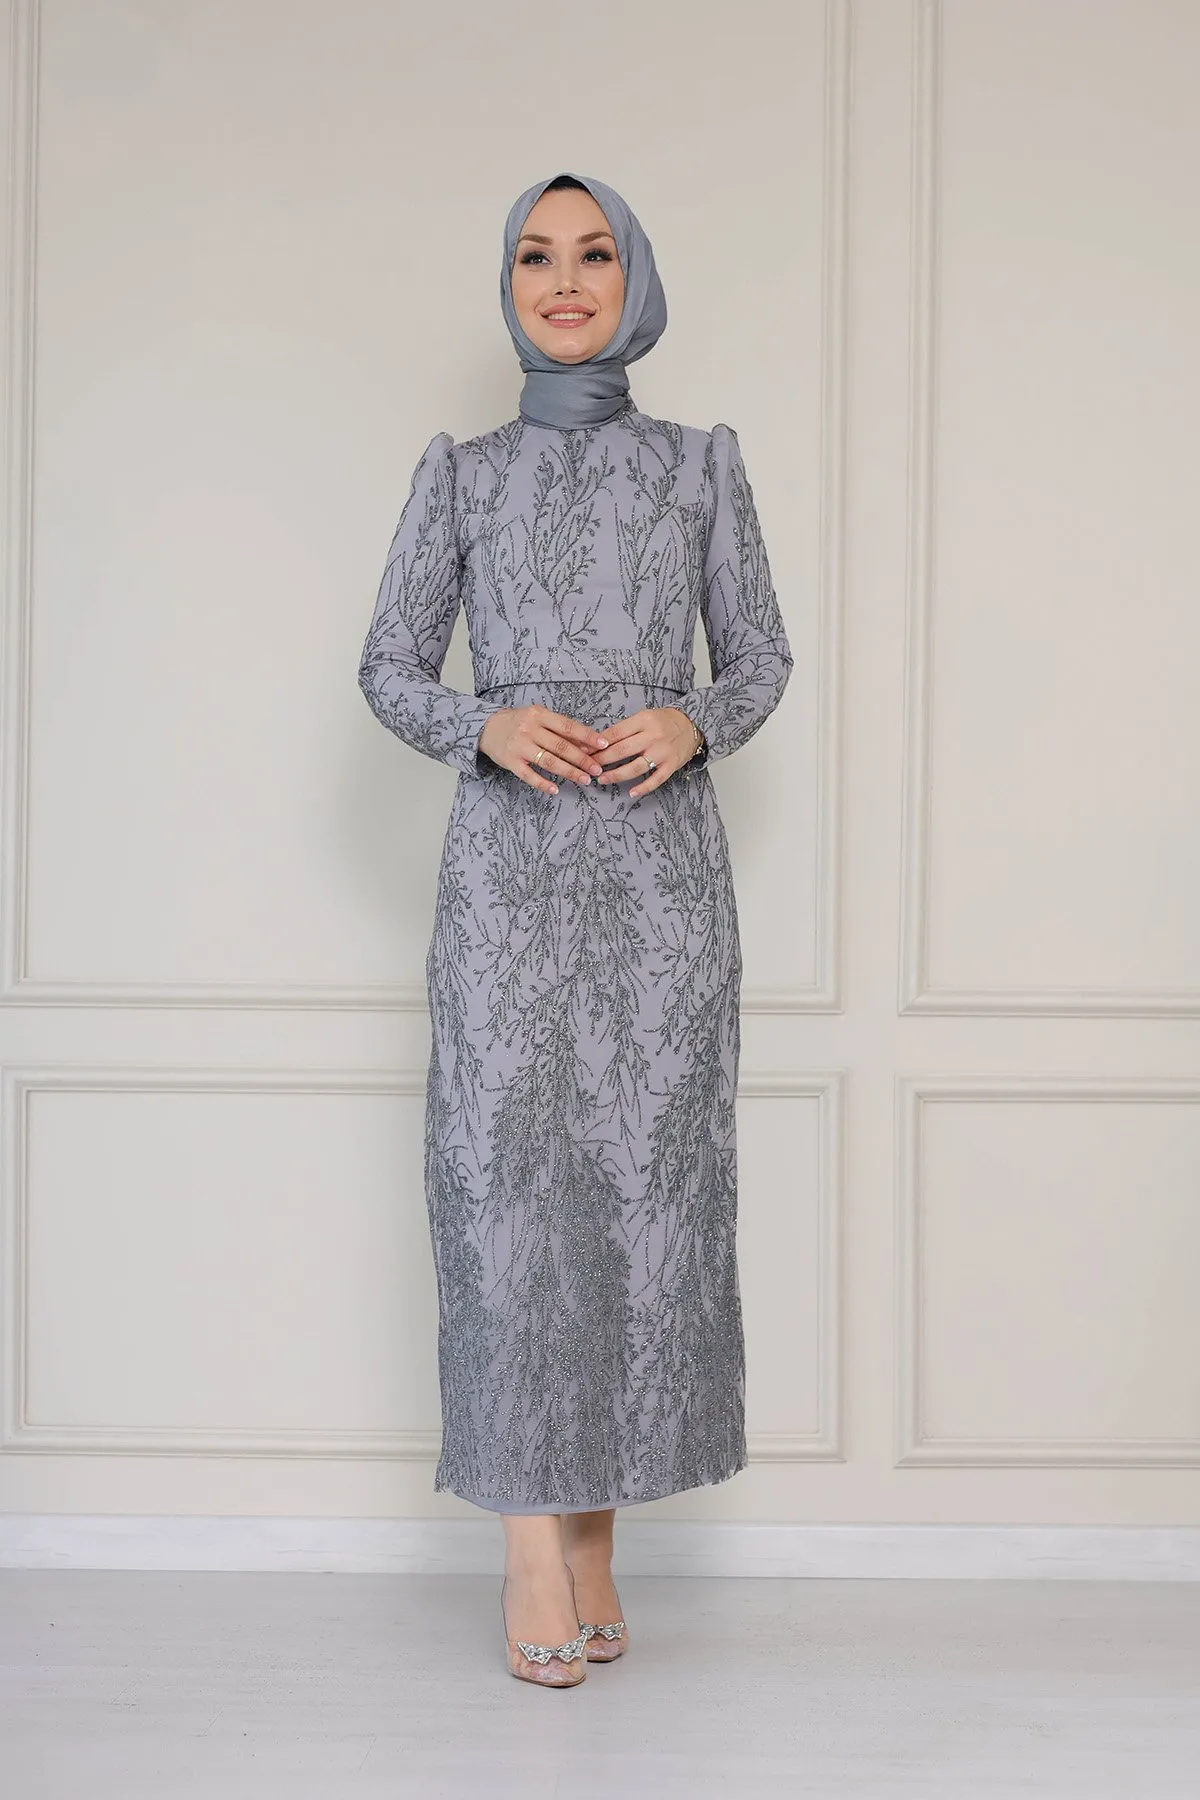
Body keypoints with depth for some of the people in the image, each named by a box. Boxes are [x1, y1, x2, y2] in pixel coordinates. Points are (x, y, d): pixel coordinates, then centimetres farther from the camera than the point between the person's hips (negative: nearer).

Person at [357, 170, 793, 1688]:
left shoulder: (702, 464, 12)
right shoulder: (459, 471, 11)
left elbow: (763, 653, 13)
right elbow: (388, 666, 10)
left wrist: (695, 721, -8)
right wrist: (485, 725, -10)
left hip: (660, 853, 1)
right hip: (509, 857, 0)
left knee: (646, 1168, -1)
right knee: (510, 1165, -6)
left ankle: (597, 1534, 10)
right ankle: (533, 1542, 0)